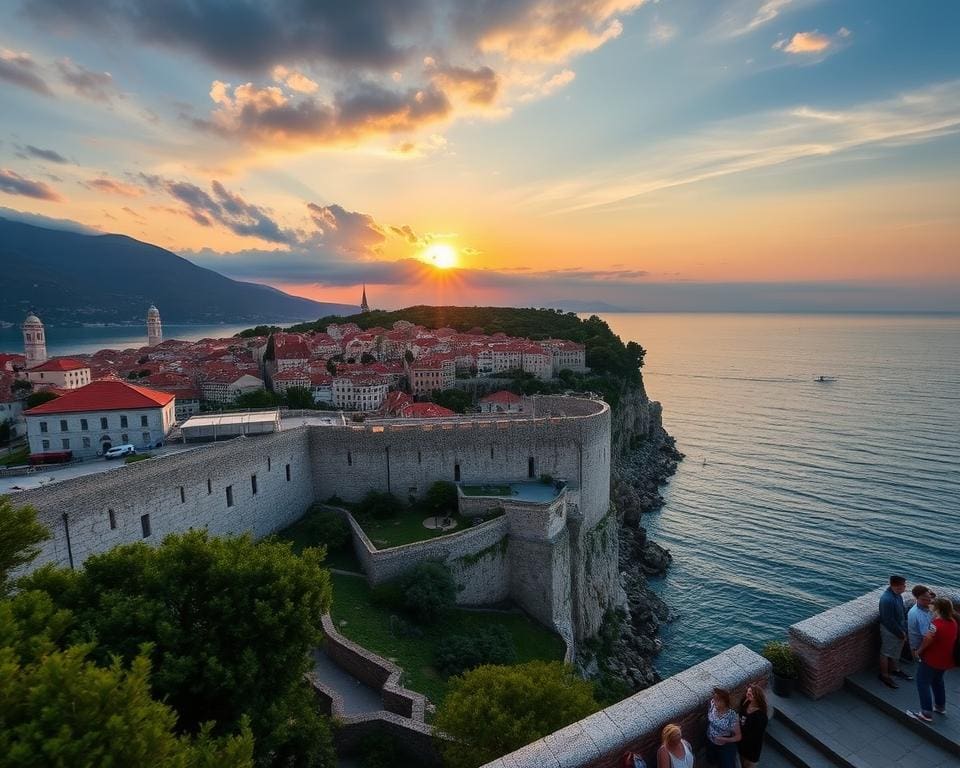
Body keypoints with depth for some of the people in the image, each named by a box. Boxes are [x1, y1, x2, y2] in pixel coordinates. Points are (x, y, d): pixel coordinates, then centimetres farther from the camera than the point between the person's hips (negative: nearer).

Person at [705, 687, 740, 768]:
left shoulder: (732, 716, -32)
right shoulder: (712, 704, -20)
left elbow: (738, 736, -21)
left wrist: (724, 739, -32)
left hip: (726, 747, -5)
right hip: (710, 742, 5)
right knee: (711, 761, 27)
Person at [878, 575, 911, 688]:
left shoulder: (896, 594, -5)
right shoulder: (887, 600, -34)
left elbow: (902, 612, 9)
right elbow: (889, 621, -27)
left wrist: (904, 630, 6)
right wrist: (901, 633, -16)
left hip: (899, 629, 9)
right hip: (890, 631, -9)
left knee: (895, 650, 26)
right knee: (886, 652, 8)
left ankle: (893, 669, 45)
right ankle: (884, 675, 23)